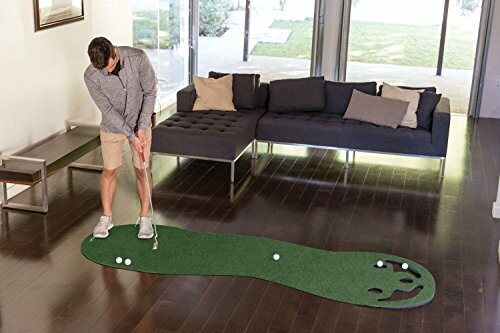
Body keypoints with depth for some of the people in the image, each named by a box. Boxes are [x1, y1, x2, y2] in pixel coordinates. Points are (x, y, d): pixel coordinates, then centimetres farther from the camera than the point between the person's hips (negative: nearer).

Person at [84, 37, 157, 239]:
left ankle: (144, 217, 18)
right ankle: (106, 217, 24)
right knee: (109, 170, 7)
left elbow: (150, 92, -14)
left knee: (142, 170, 5)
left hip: (140, 124, 0)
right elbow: (107, 110, -18)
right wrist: (131, 135, -20)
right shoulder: (91, 76, -24)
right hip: (112, 126, 0)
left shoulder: (138, 58, -25)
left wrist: (142, 126, -17)